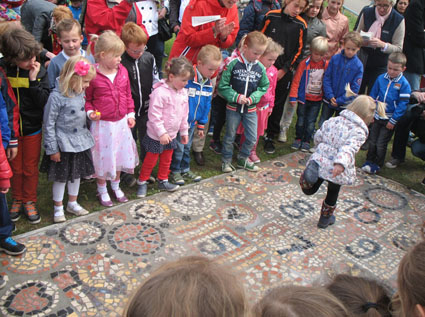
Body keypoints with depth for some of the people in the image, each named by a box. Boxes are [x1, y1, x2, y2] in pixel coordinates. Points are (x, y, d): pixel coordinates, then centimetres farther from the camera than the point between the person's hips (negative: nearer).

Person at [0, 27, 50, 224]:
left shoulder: (39, 72, -12)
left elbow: (45, 102, -17)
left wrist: (33, 80, -25)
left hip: (32, 129, 0)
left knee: (31, 168, 14)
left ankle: (30, 202, 32)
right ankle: (17, 200, 37)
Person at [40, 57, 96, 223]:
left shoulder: (80, 92, -2)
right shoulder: (57, 97, -24)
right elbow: (49, 124, -18)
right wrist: (52, 149, -15)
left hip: (80, 141, 7)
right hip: (63, 145, -7)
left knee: (77, 174, 19)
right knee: (61, 177, 9)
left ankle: (72, 203, 38)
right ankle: (58, 208, 27)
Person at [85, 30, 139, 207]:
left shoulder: (123, 71, 1)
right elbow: (86, 98, -4)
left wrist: (130, 114, 7)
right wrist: (90, 112, -21)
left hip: (121, 122, 5)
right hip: (102, 124, -5)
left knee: (120, 155, 17)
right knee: (103, 157, 7)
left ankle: (116, 187, 38)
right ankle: (102, 191, 28)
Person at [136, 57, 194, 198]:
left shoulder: (183, 92, -1)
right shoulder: (160, 92, -25)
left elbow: (184, 113, 10)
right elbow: (154, 116, -24)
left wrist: (184, 131, 14)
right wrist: (162, 133, -24)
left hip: (172, 134, 7)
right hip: (156, 136, -7)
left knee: (166, 159, 20)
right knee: (151, 160, 8)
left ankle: (163, 181, 37)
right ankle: (142, 182, 26)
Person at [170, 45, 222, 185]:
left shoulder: (208, 83, 1)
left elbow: (206, 105, 10)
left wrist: (201, 125, 14)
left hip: (192, 122, 7)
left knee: (187, 147, 20)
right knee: (178, 147, 6)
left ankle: (185, 169, 36)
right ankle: (175, 171, 23)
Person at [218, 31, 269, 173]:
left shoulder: (260, 68, -3)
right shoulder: (233, 64, -13)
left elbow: (264, 87, 7)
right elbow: (222, 86, -11)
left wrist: (253, 98, -9)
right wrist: (236, 97, -19)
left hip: (251, 109, 3)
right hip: (233, 108, -3)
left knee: (252, 138, 8)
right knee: (230, 136, 10)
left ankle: (243, 159, 31)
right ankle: (226, 160, 29)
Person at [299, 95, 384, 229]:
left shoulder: (333, 120, 3)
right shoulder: (359, 132, -14)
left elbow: (318, 137, 11)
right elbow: (349, 148, -32)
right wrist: (341, 163, -46)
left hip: (320, 160, 3)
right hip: (336, 169, -3)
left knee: (309, 190, 16)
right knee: (332, 194, 24)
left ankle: (311, 170, -15)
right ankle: (325, 218, 43)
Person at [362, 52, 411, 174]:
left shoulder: (404, 84, -13)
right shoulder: (381, 78, -1)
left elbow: (402, 104, -13)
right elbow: (373, 96, 8)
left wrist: (393, 121, -14)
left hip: (389, 120, -4)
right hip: (377, 117, 4)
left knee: (381, 144, 3)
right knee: (372, 141, 13)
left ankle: (377, 165, 19)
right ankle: (369, 161, 29)